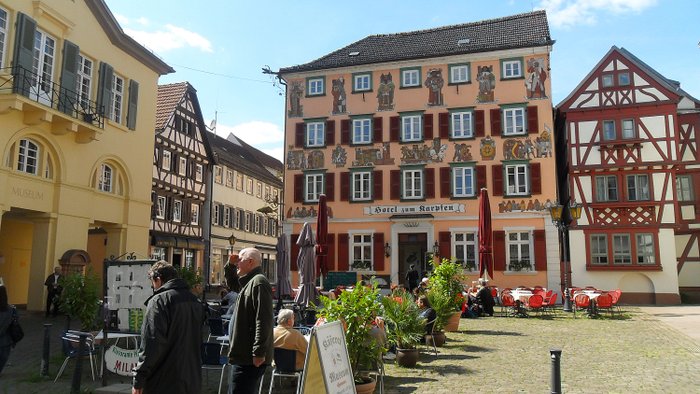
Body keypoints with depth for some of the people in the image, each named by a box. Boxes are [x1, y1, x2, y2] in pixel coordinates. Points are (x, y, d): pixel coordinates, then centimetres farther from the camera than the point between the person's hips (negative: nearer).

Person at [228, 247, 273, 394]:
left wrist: (258, 353, -25)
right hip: (243, 355, 11)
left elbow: (263, 321, -22)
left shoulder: (258, 282, -14)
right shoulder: (249, 282, 20)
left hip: (250, 358, -11)